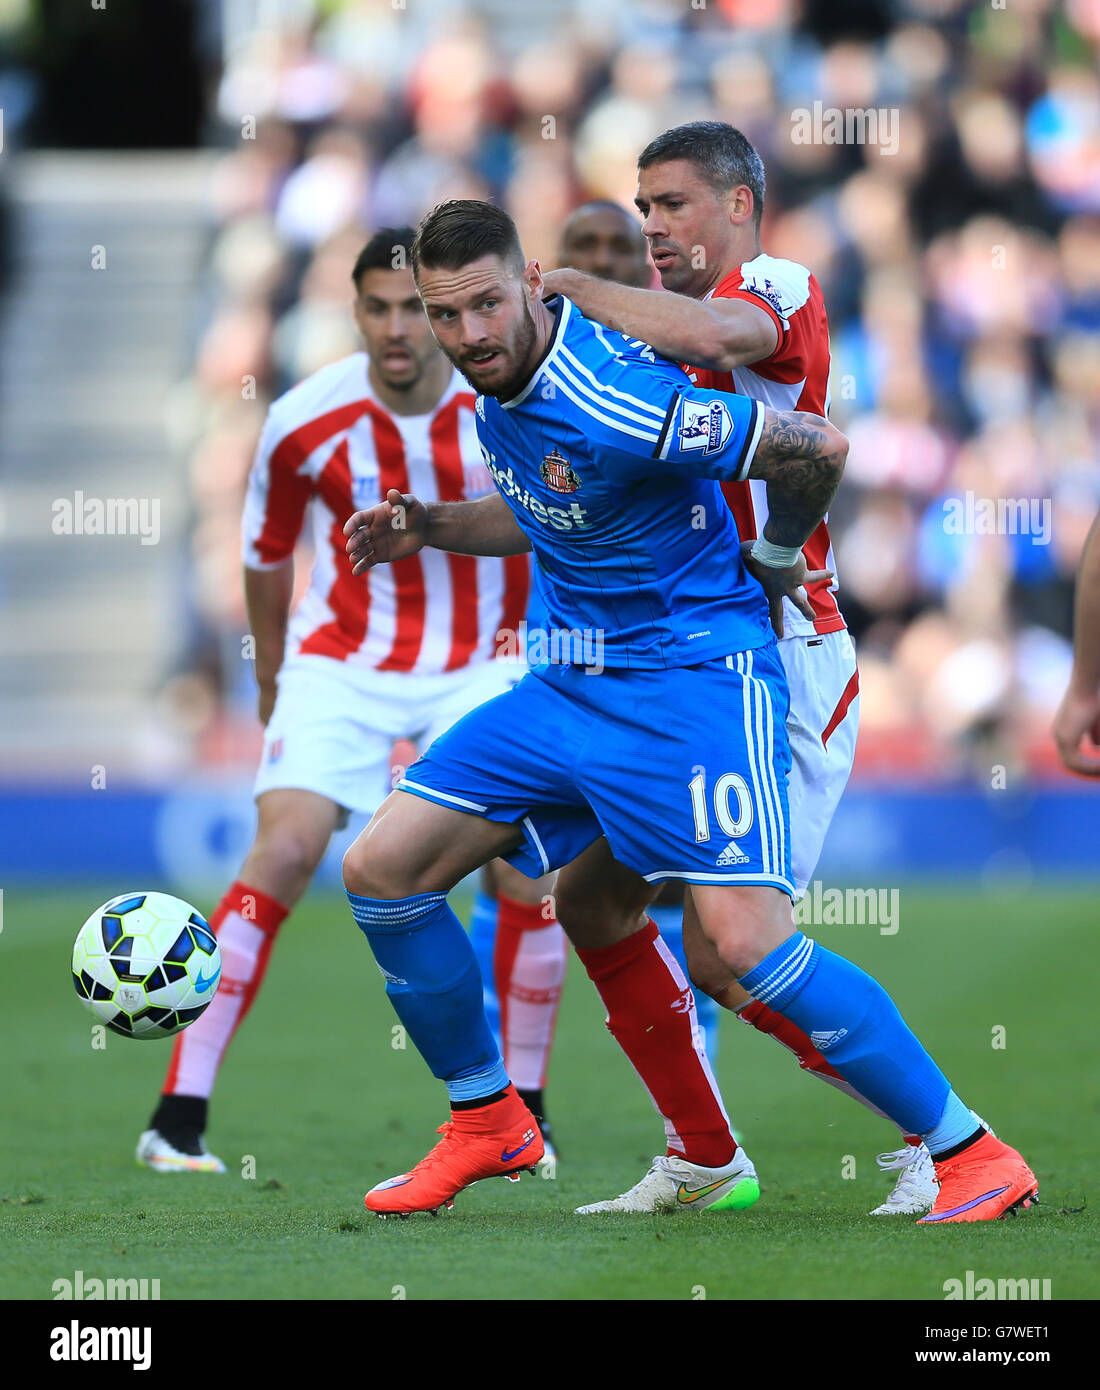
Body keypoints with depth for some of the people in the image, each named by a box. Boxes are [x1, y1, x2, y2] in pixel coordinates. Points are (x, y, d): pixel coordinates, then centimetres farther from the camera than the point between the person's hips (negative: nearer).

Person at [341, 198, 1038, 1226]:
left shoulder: (609, 403, -25)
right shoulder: (501, 382, 3)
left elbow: (817, 448, -22)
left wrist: (774, 560, -3)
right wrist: (427, 528, 7)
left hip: (694, 674, -9)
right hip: (573, 675, 9)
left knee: (744, 941, -22)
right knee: (381, 872, 3)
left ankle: (972, 1154, -10)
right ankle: (487, 1122, 20)